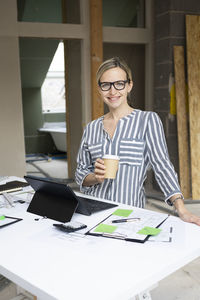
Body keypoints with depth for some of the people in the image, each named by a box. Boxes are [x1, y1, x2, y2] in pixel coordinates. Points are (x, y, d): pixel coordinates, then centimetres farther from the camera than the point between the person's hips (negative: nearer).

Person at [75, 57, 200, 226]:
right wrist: (95, 177, -8)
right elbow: (81, 172, 14)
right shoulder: (92, 128, 10)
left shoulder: (148, 120, -1)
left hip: (130, 212, -2)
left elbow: (162, 166, -7)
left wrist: (182, 210, -17)